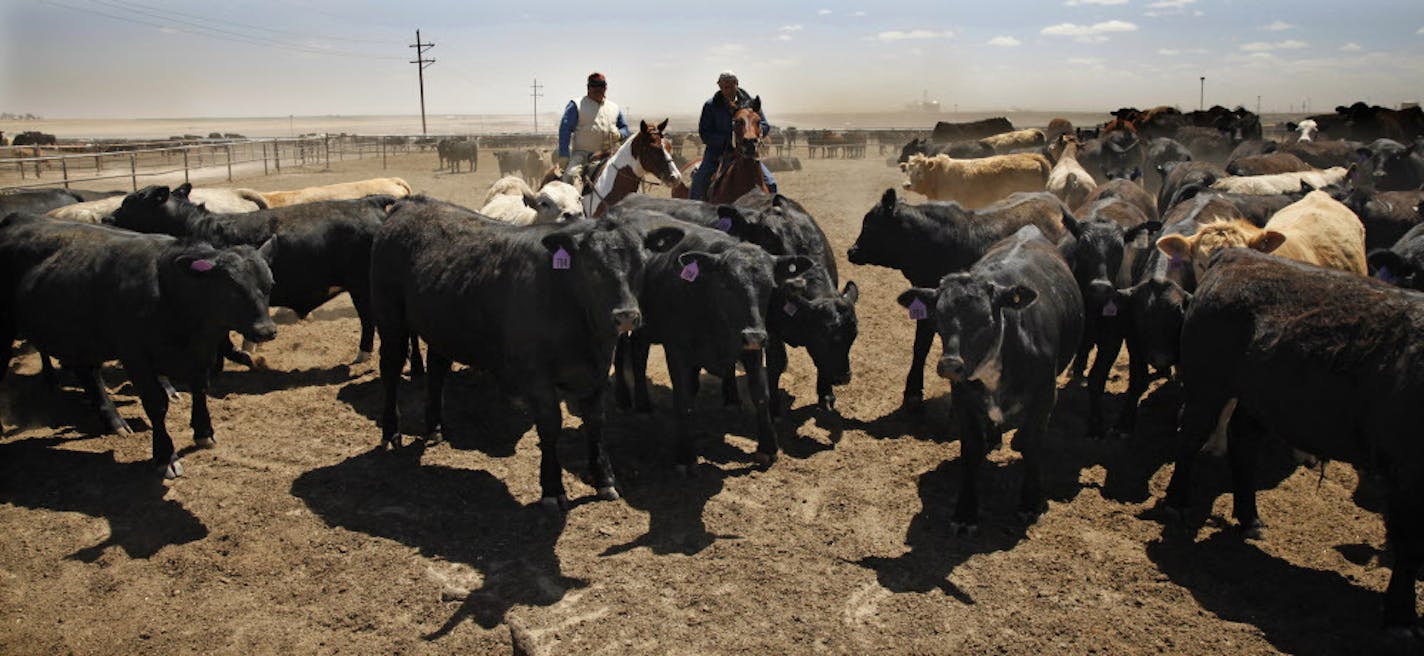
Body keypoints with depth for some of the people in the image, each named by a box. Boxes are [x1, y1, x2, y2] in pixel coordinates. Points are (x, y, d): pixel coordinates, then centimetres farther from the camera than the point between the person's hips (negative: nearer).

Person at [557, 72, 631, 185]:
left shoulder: (614, 108, 18)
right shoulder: (576, 105, 4)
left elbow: (626, 129, 25)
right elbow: (565, 130, -3)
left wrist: (619, 134, -2)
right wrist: (564, 156, -13)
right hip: (582, 153, -4)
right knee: (571, 175, -29)